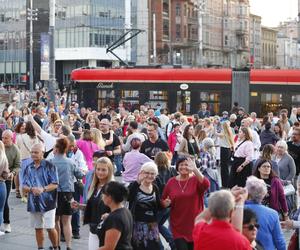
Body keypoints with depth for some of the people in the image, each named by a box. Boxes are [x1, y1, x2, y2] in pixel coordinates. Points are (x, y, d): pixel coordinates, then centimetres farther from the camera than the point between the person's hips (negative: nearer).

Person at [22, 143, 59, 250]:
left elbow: (55, 184, -9)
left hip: (47, 202, -4)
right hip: (34, 203, 4)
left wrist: (43, 189, -24)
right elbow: (24, 186, 5)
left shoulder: (49, 166, -6)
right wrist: (32, 189, -17)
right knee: (38, 228, 12)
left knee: (50, 228, -2)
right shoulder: (28, 168, 8)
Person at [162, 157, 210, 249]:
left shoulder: (196, 179, -5)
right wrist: (165, 203, -12)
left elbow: (206, 185, -29)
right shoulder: (171, 182, 2)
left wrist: (195, 170, -37)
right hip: (178, 226, 1)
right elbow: (163, 201, 12)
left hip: (195, 224, -1)